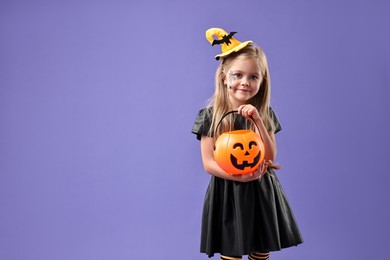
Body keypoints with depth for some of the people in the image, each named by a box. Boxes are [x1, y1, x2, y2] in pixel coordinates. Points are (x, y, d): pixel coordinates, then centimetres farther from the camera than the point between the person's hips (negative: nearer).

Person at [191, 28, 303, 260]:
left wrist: (257, 120, -17)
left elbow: (270, 158, -6)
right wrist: (241, 176, -24)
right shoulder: (211, 116, -7)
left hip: (261, 193, 3)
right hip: (227, 193, -3)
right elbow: (208, 163, -9)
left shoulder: (265, 114, 1)